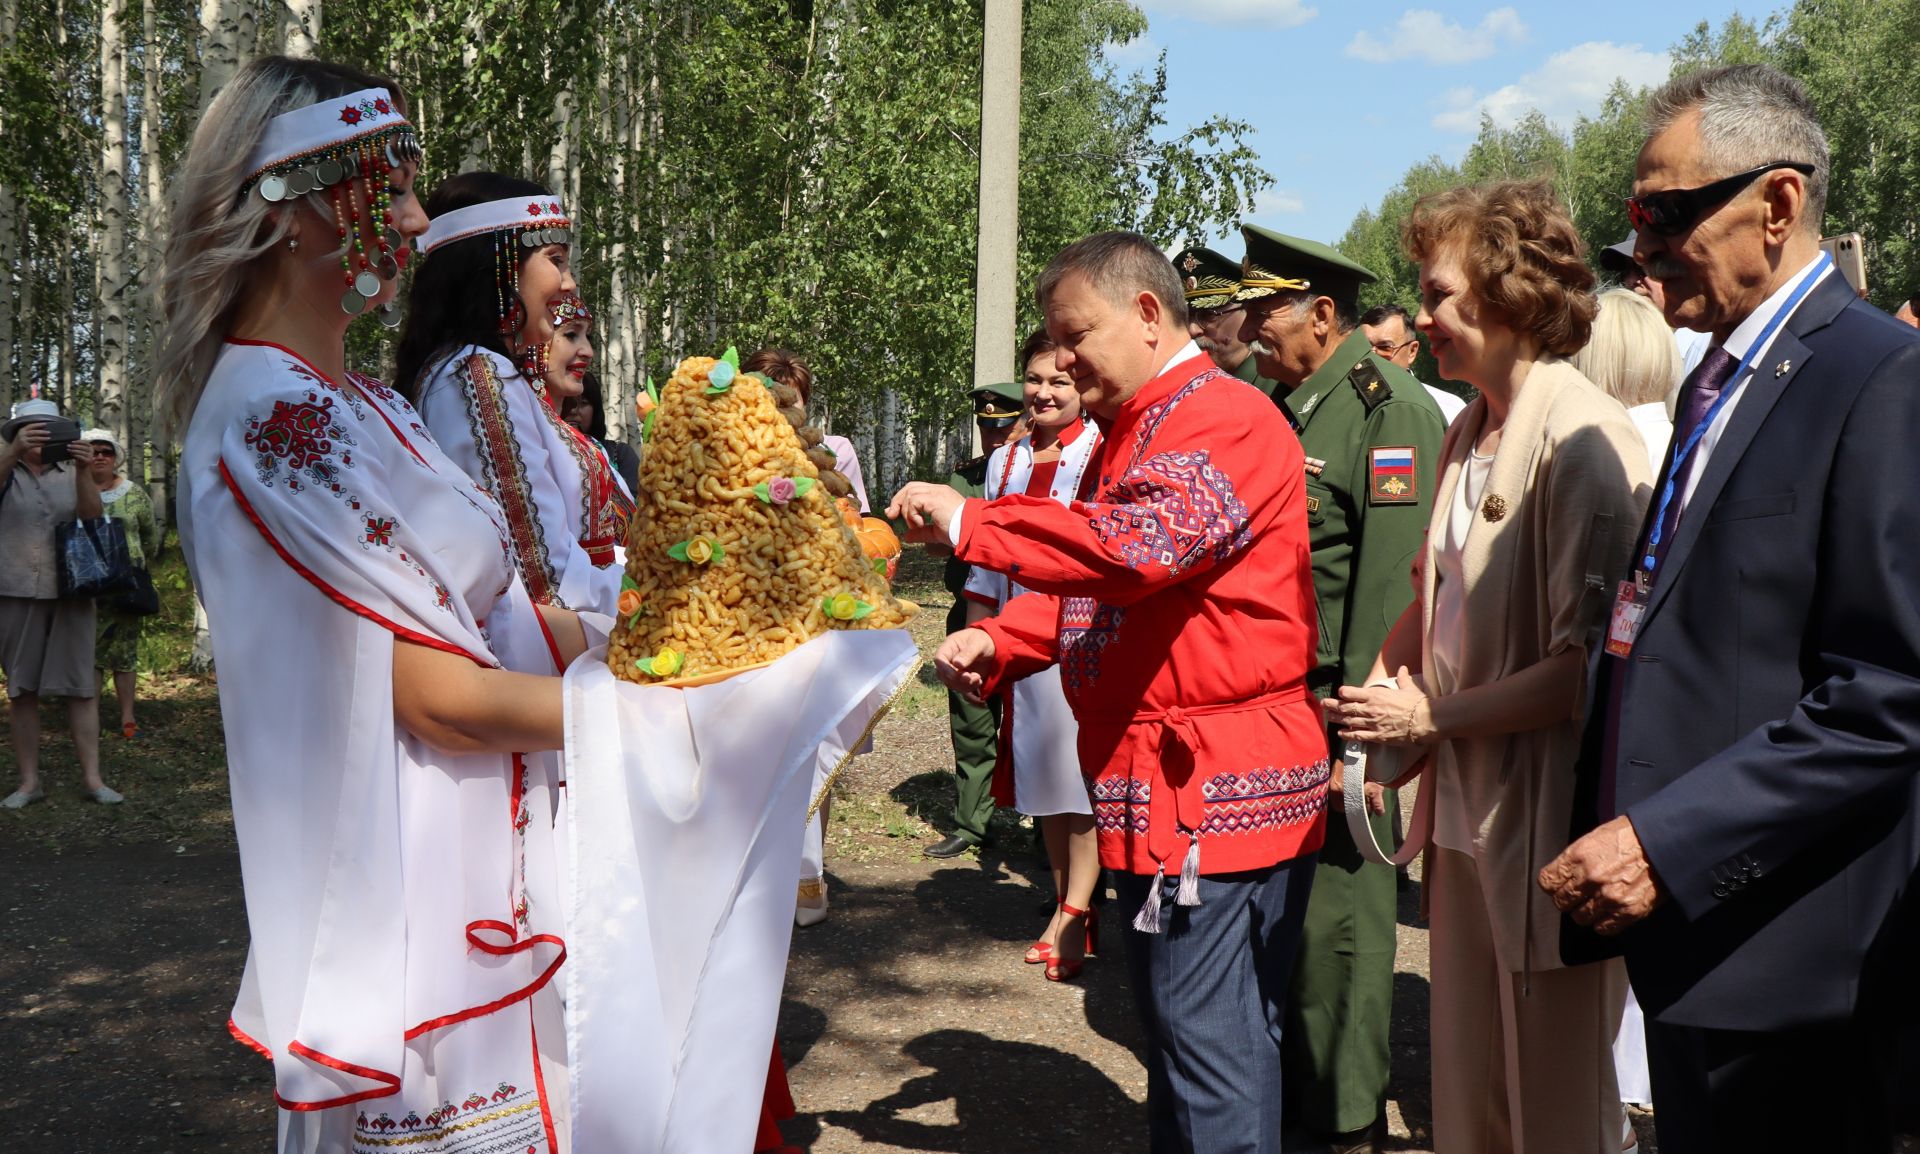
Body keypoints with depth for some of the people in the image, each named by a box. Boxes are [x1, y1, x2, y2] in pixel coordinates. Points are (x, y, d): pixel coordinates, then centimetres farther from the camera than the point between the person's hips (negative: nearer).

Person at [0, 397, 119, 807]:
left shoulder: (69, 472, 8)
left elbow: (92, 513, -9)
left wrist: (83, 472, -26)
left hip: (70, 592, 1)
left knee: (80, 687, 0)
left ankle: (92, 777, 2)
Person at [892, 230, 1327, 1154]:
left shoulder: (1226, 419, -13)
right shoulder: (1132, 433, 20)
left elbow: (1144, 544, -30)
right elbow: (1091, 587, 23)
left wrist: (969, 521, -21)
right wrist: (998, 642, 4)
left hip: (1212, 790, -10)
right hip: (1157, 788, 10)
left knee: (1210, 1045, -4)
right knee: (1175, 1033, 18)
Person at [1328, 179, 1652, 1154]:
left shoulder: (1581, 436, -17)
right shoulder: (1467, 434, 11)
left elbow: (1590, 658, -20)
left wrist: (1433, 716, -13)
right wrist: (1378, 686, 6)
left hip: (1549, 819, -8)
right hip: (1469, 812, 8)